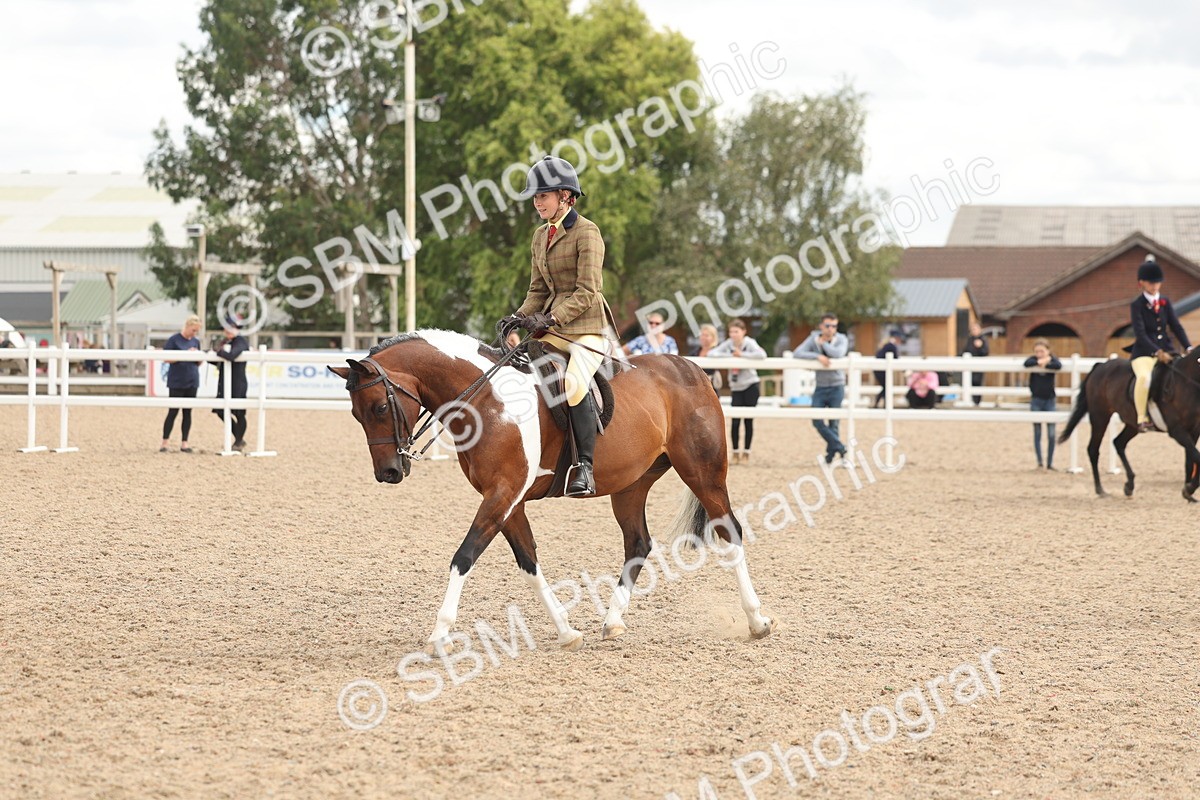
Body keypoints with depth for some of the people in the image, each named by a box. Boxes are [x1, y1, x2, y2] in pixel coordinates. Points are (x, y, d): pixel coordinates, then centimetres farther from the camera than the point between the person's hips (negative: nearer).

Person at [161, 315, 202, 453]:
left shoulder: (196, 342, 10)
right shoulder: (174, 340, -6)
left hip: (192, 381, 5)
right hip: (177, 382, -5)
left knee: (188, 412, 6)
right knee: (173, 411, -3)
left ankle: (184, 443, 9)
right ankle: (165, 442, 3)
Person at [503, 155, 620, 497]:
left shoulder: (586, 232, -9)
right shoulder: (540, 236, 15)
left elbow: (587, 292, -15)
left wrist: (550, 319, -24)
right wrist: (520, 317, -1)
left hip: (588, 327, -9)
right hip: (552, 328, 9)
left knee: (574, 382, -32)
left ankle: (585, 467, -29)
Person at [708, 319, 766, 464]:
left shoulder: (749, 343, -11)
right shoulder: (728, 344, -1)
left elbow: (762, 355, -29)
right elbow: (712, 353, -10)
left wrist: (741, 354, -22)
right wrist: (730, 355, -19)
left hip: (750, 385, -3)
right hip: (736, 387, 3)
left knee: (748, 420, 1)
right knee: (735, 421, -3)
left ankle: (746, 453, 10)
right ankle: (736, 453, 7)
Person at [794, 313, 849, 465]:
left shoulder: (841, 340, -6)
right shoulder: (813, 339, -3)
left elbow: (838, 354, -28)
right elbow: (797, 353, -15)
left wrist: (823, 343, -13)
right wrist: (818, 356, -26)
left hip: (836, 387, -2)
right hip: (820, 387, 2)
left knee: (833, 423, 0)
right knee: (817, 421, -10)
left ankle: (831, 453, 12)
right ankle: (841, 449, -5)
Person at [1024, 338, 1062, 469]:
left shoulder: (1053, 359, -2)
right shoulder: (1034, 359, -1)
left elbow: (1058, 365, -24)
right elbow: (1027, 363, -23)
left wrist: (1045, 364, -19)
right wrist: (1040, 362, -22)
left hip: (1049, 400, 0)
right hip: (1036, 400, 0)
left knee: (1051, 434, 1)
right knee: (1037, 433, 2)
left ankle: (1050, 463, 9)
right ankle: (1039, 462, 4)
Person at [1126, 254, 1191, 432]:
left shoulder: (1165, 303, 10)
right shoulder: (1137, 305, -5)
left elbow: (1176, 327, 5)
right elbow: (1140, 334, -15)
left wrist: (1188, 348, -10)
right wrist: (1157, 352, -27)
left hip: (1166, 350, 6)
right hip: (1144, 352, -6)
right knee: (1144, 377, -35)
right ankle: (1142, 419, -26)